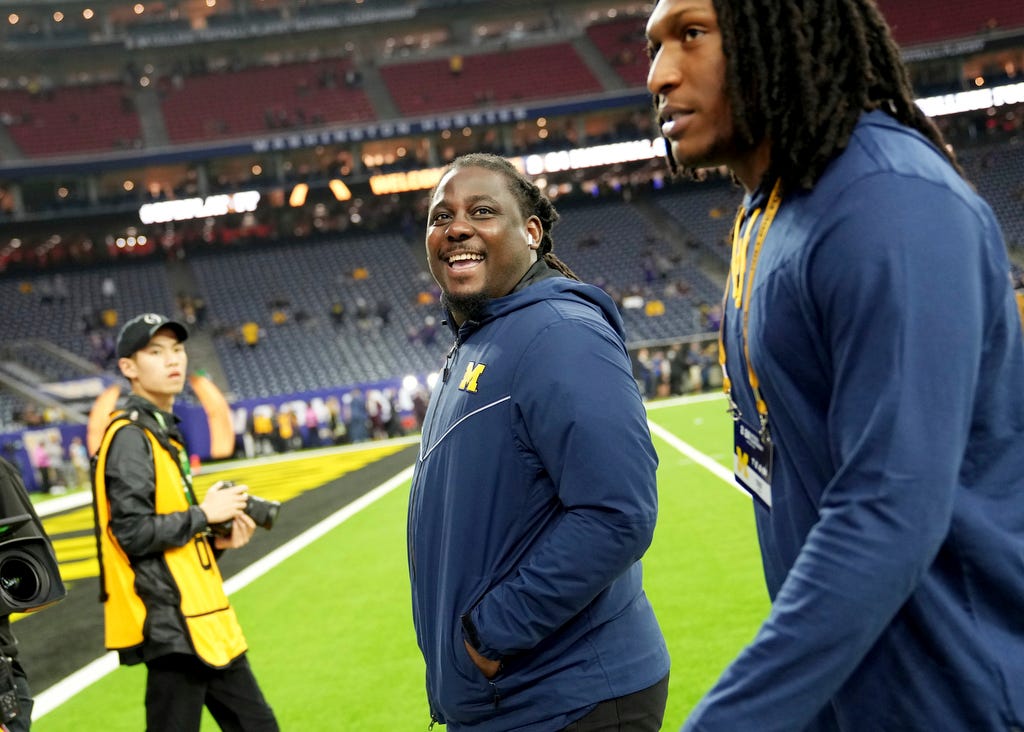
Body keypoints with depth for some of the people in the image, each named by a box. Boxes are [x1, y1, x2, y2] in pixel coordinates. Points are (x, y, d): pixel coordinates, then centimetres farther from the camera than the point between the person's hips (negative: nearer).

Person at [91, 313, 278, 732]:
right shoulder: (129, 436, -12)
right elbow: (133, 532, -21)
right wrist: (204, 514, -12)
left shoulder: (164, 432, 17)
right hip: (171, 626, -10)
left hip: (202, 620, 10)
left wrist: (215, 539, 5)